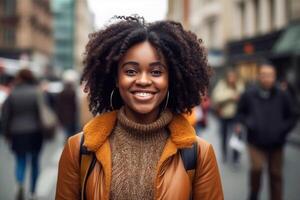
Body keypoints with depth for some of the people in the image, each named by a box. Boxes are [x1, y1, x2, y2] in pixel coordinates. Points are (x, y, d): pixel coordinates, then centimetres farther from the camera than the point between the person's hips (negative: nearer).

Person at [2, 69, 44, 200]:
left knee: (20, 162, 9)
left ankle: (20, 185, -18)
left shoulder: (12, 94, -2)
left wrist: (7, 134, 7)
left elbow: (5, 116, -1)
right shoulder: (37, 93, -7)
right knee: (34, 161, 14)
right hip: (35, 133, 0)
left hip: (17, 134, 1)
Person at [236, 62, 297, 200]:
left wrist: (283, 129, -9)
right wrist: (248, 123, -8)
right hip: (256, 142, -1)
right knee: (256, 167, -17)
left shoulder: (282, 96, -4)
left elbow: (291, 118, 7)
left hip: (276, 143, 2)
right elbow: (240, 113, 9)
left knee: (276, 174, 8)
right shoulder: (249, 94, -5)